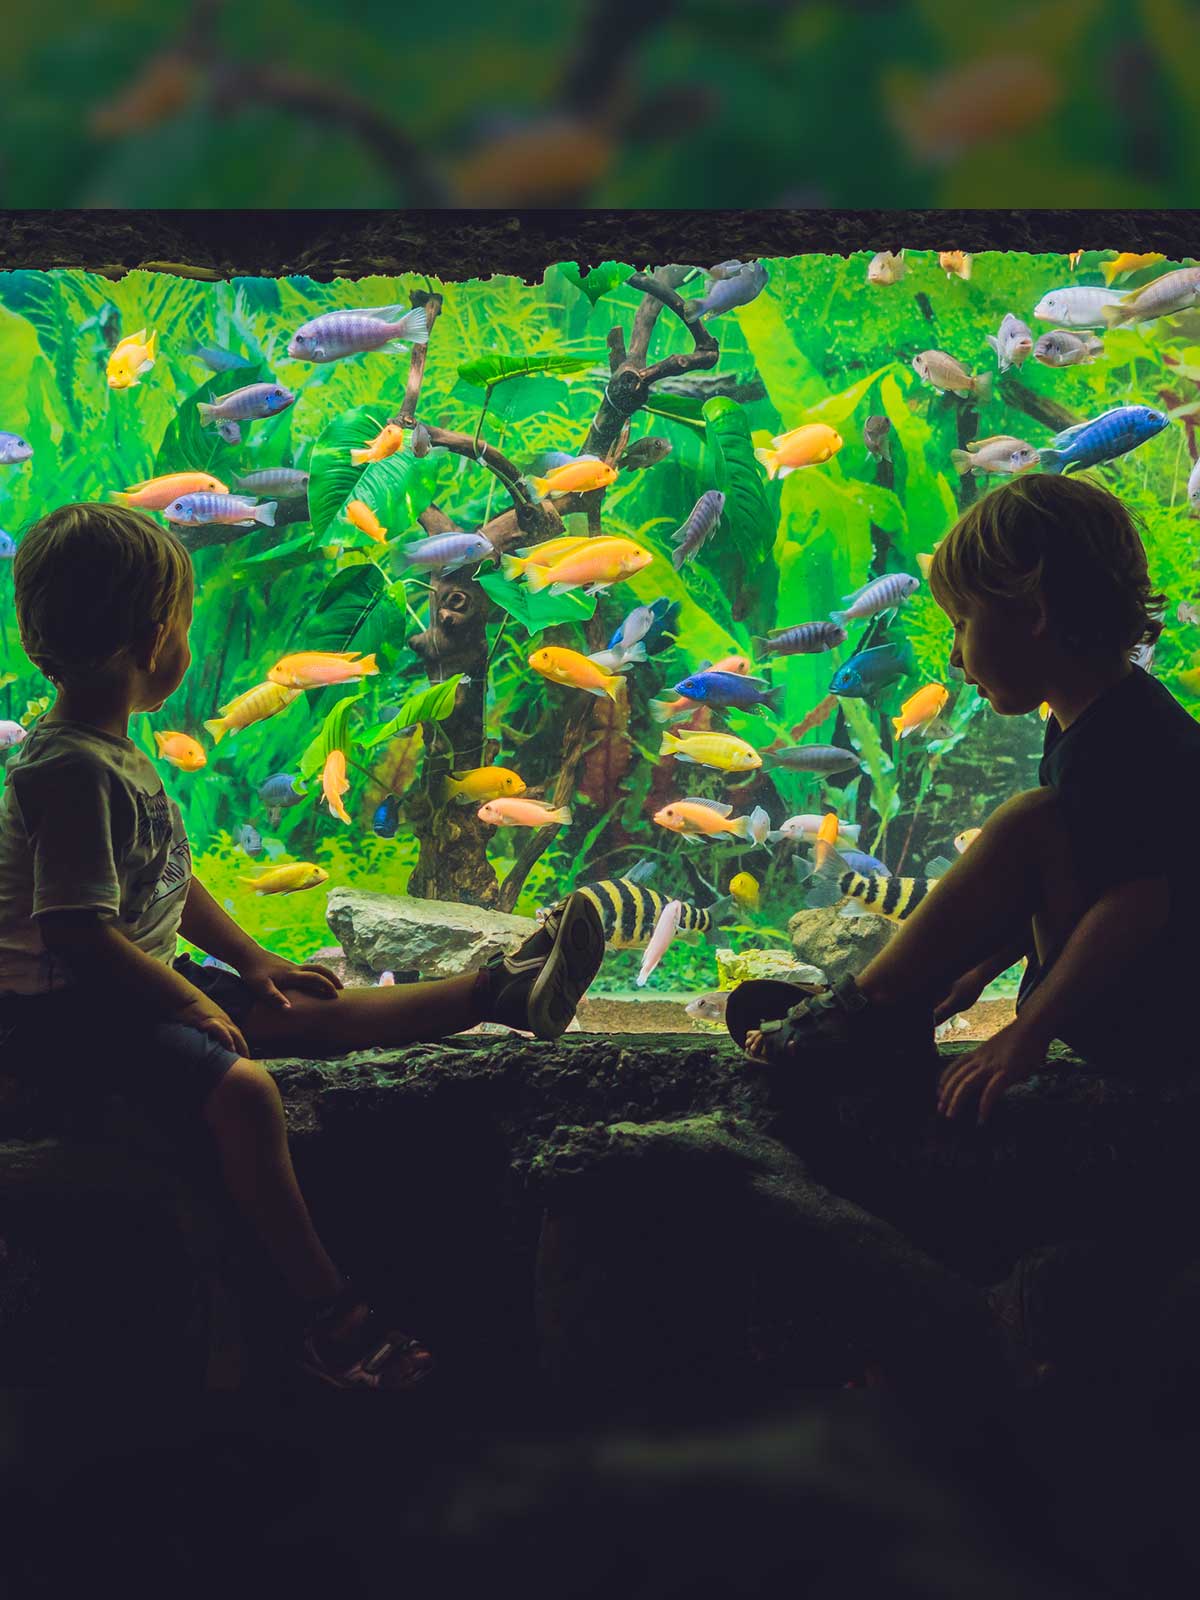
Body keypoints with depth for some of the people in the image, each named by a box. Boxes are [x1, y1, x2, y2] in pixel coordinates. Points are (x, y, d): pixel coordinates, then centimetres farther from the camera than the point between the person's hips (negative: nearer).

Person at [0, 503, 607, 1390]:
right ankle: (328, 1313, -24)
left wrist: (253, 961, 15)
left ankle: (500, 991, 23)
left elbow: (169, 880, 20)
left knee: (314, 1014, 12)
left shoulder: (113, 752, 10)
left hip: (140, 980, 10)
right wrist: (187, 999, -17)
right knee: (241, 1086, -27)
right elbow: (76, 929, -27)